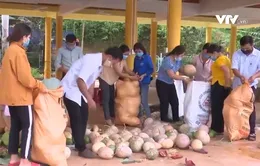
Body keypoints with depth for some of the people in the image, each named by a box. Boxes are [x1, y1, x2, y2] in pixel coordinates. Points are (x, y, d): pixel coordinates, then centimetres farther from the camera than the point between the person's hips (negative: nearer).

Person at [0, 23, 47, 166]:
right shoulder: (18, 52, -17)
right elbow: (24, 77, -22)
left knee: (15, 125, 13)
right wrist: (40, 85, -10)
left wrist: (35, 84, 18)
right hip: (20, 96, -9)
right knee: (28, 126, -3)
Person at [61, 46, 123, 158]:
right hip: (70, 89, -10)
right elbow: (80, 80, -31)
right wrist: (89, 99, -30)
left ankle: (79, 144, 26)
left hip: (79, 91, 10)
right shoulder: (92, 60, -25)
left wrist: (90, 100, 17)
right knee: (76, 119, -9)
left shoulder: (99, 64, 4)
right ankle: (81, 149, -1)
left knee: (84, 116, 14)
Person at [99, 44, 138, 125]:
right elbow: (119, 73, -32)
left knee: (112, 99, 12)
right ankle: (108, 119, -7)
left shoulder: (123, 60, -1)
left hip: (111, 80, 9)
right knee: (106, 99, -9)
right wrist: (131, 77, -32)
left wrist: (135, 75, -23)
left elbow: (127, 70, -5)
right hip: (104, 79, -9)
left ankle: (112, 117, 21)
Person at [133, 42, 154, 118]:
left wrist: (143, 75, -22)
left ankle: (149, 117, 1)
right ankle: (139, 114, 29)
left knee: (143, 101, -10)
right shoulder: (136, 58, 6)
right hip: (137, 81, 6)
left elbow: (151, 70, -11)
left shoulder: (147, 58, -10)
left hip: (144, 82, -6)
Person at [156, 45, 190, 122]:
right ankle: (164, 119, 13)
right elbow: (172, 75, -30)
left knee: (175, 101, 8)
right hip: (162, 83, -8)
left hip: (170, 83, 8)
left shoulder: (178, 60, -4)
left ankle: (176, 118, 17)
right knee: (164, 101, -1)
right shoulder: (167, 60, -28)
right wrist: (184, 78, -27)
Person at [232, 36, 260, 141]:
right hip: (237, 85, 2)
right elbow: (234, 68, -11)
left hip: (251, 85, -2)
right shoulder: (237, 54, -3)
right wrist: (241, 76, -31)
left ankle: (251, 131, -1)